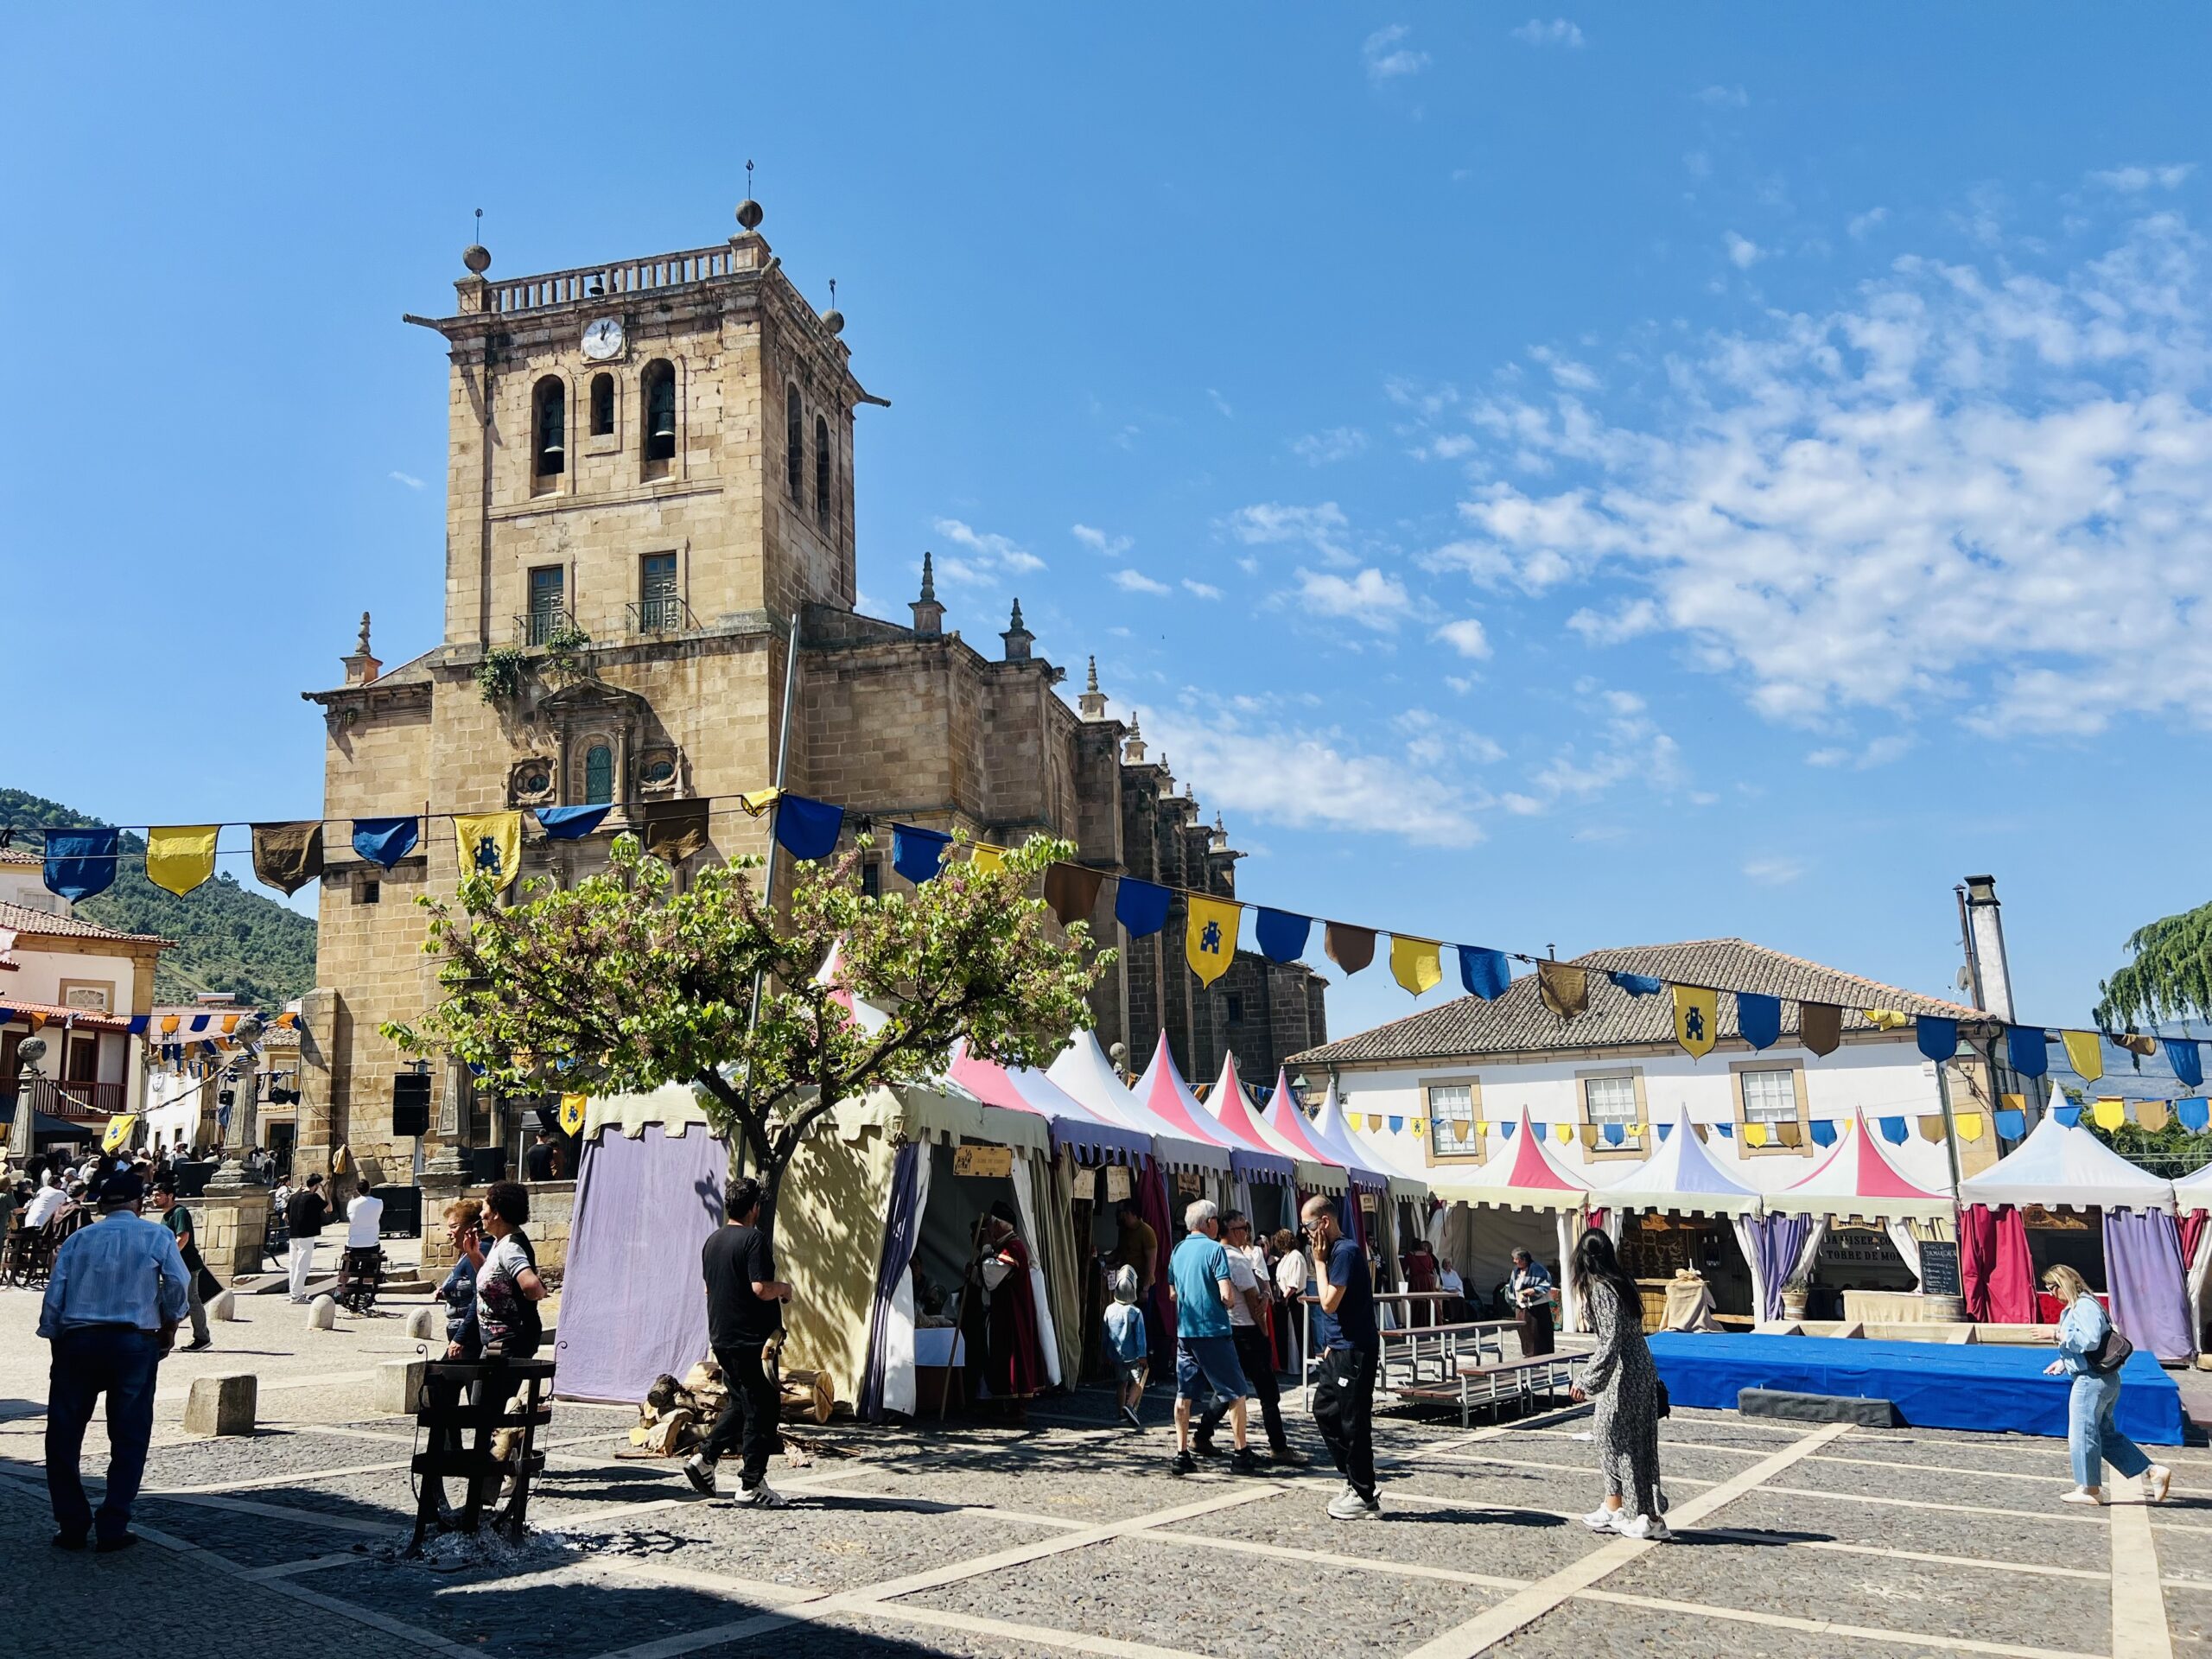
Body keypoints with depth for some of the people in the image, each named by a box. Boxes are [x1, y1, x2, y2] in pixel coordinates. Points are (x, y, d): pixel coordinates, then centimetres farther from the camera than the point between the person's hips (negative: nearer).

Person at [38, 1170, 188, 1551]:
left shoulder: (78, 1238, 12)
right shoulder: (156, 1235, 5)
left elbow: (54, 1295, 5)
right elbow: (177, 1283, -6)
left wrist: (53, 1337, 14)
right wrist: (169, 1327, 8)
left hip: (76, 1340, 2)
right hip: (134, 1342, -2)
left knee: (63, 1435, 13)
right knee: (128, 1438, 7)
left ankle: (72, 1526, 16)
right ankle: (112, 1528, 6)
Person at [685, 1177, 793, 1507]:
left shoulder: (712, 1242, 11)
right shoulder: (754, 1238, -15)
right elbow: (761, 1288, -23)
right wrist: (784, 1288, -2)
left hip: (721, 1338, 9)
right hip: (751, 1338, -9)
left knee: (740, 1402, 22)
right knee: (762, 1409, -1)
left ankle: (704, 1458, 15)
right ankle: (751, 1484, 2)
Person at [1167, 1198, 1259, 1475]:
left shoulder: (1178, 1250, 8)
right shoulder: (1214, 1249, -11)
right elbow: (1227, 1296, -17)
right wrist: (1231, 1302, 3)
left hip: (1184, 1331, 6)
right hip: (1214, 1331, -6)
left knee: (1184, 1394, 9)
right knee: (1236, 1393, 4)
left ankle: (1182, 1453, 9)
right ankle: (1241, 1453, 6)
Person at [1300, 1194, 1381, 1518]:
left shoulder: (1345, 1252, -18)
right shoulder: (1334, 1251, 13)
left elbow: (1329, 1302, -21)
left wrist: (1319, 1261, -13)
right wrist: (1329, 1344, 15)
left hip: (1354, 1351, -10)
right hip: (1339, 1349, 10)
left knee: (1353, 1422, -2)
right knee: (1324, 1410, 14)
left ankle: (1364, 1494, 8)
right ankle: (1356, 1482, 22)